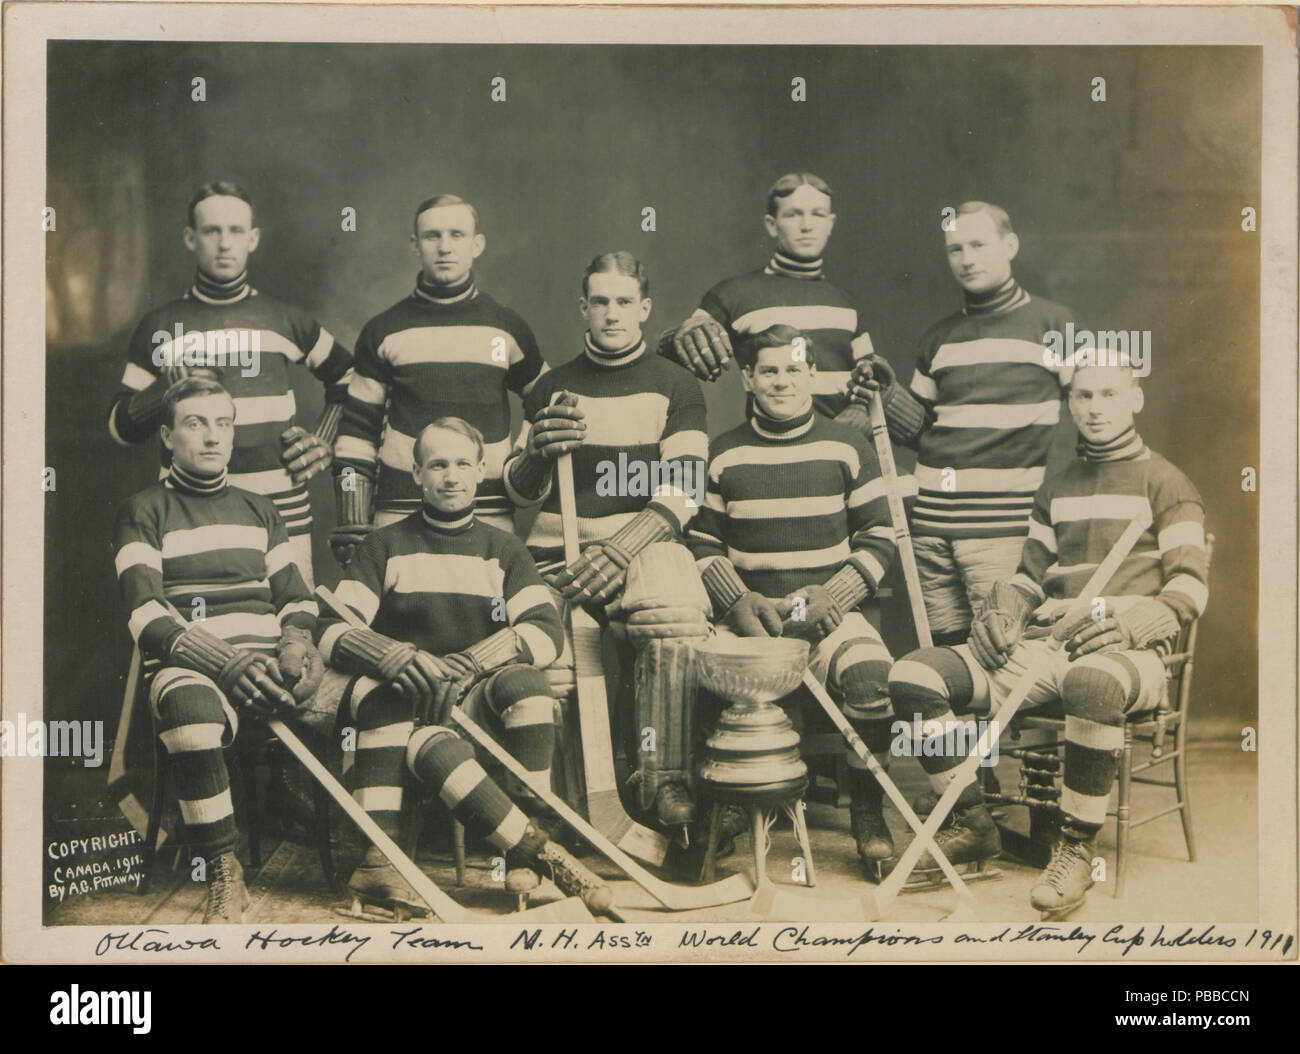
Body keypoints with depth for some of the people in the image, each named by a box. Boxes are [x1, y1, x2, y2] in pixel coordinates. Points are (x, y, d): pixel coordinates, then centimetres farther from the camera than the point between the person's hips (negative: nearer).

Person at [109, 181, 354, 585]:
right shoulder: (159, 326, 9)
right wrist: (166, 391, -8)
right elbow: (120, 425, 9)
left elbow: (349, 379, 25)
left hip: (281, 510, 1)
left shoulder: (286, 320, 12)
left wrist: (323, 443, 13)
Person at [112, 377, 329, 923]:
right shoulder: (143, 512, 10)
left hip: (266, 658, 4)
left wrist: (295, 644, -4)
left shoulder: (259, 509, 25)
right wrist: (226, 661, -19)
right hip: (186, 663, -4)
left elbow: (297, 598, 21)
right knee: (190, 708, -41)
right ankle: (224, 876, -28)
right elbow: (147, 617, -4)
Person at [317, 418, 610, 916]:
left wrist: (463, 665, -17)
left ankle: (522, 860, -30)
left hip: (478, 698, 2)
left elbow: (546, 631, 0)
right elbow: (331, 629, 0)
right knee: (435, 750, -36)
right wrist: (395, 658, -22)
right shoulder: (385, 546, 12)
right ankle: (536, 847, -34)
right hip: (408, 707, -1)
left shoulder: (504, 550, 16)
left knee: (524, 682, -32)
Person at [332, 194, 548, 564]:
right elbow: (357, 433, 9)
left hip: (490, 519, 1)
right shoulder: (383, 331, 8)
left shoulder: (508, 329, 10)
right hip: (400, 516, 0)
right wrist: (352, 530, 3)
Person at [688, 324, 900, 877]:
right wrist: (738, 601, -6)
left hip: (830, 609, 0)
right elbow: (703, 542, 11)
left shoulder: (848, 448, 7)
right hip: (746, 612, 1)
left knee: (870, 673, -32)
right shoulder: (723, 454, 9)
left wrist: (836, 595, -8)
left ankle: (868, 813, -10)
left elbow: (878, 538, 8)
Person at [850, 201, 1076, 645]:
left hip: (1004, 526, -5)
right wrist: (887, 393, 1)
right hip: (932, 527, 5)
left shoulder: (1052, 324, 3)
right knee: (945, 650, 8)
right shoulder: (939, 338, 17)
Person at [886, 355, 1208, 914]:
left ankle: (1076, 848, -27)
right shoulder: (1056, 488, 24)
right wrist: (1002, 612, 3)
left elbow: (1189, 591, -1)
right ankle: (971, 825, -2)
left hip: (1127, 653, -5)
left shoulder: (1165, 484, 7)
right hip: (1046, 648, 5)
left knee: (1091, 681, -44)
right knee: (912, 674, -15)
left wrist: (1123, 620, -19)